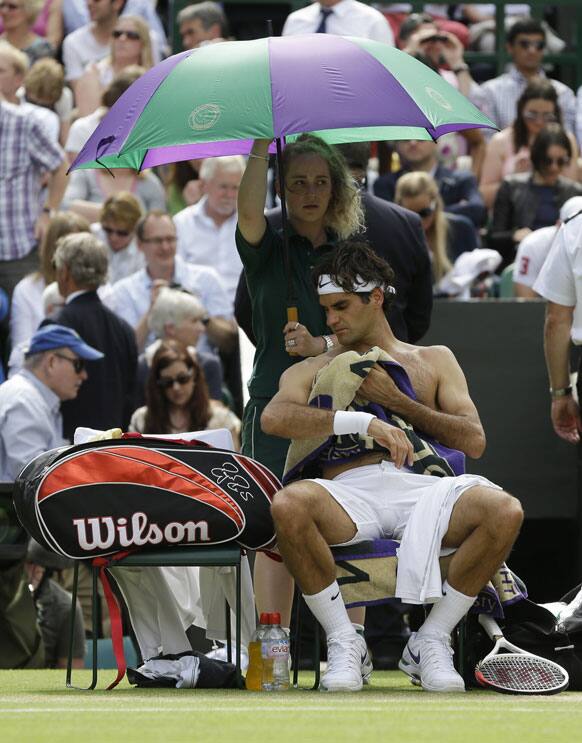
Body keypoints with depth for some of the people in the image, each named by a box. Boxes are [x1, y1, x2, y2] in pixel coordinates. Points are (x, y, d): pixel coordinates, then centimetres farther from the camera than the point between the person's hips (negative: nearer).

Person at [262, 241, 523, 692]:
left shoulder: (434, 361, 27)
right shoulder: (311, 371, 25)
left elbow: (475, 441, 13)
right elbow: (274, 418, 0)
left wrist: (396, 401, 6)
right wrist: (366, 423, -11)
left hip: (421, 488, 1)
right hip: (351, 492, -1)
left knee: (504, 511, -33)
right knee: (290, 506, -38)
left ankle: (432, 641, -15)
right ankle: (344, 642, -19)